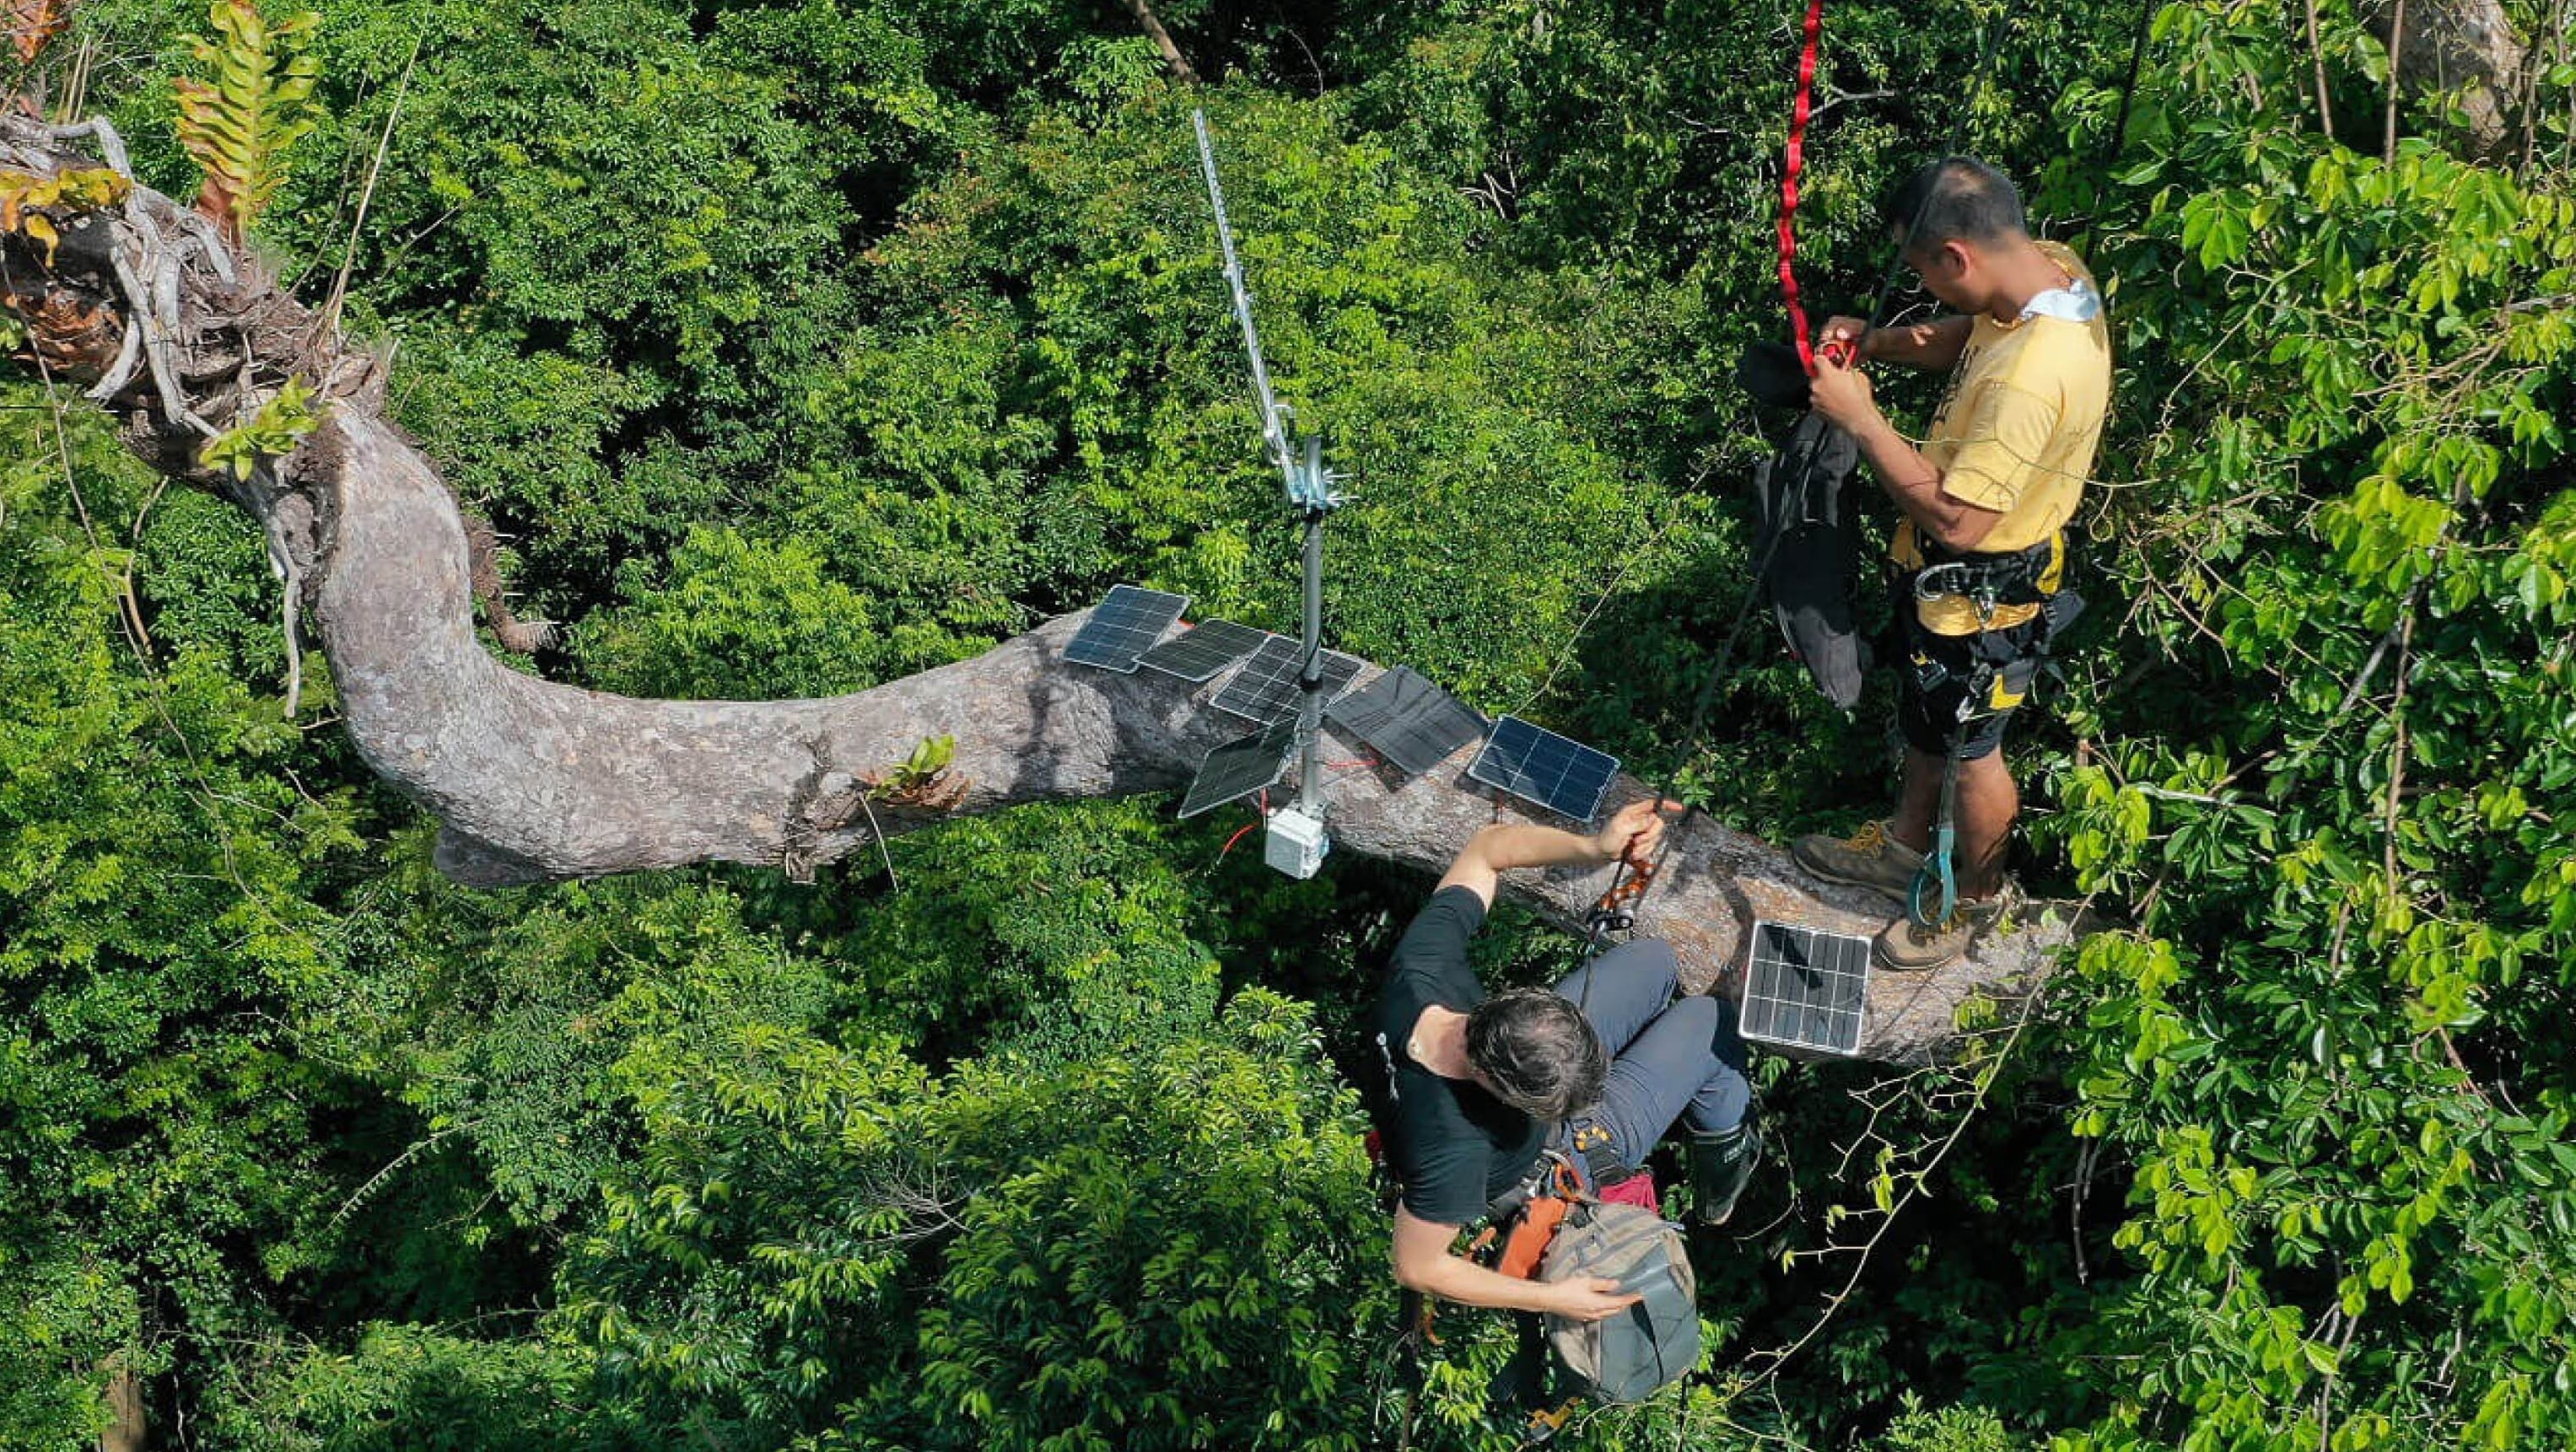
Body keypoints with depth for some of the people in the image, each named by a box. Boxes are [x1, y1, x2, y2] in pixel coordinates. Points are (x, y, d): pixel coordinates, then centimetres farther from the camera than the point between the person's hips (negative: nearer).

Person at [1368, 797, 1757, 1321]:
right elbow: (1417, 1267, -34)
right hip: (1567, 1159, -5)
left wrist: (1594, 846, -35)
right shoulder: (1453, 1148, -49)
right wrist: (1551, 1298, -25)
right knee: (1712, 1018, 0)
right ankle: (1725, 1159, 32)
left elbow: (1486, 849, -20)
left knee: (1652, 958, 18)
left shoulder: (1422, 963, -36)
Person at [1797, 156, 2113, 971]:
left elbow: (1956, 519, -35)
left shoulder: (2031, 377, -41)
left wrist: (1860, 418, -29)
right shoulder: (2051, 267, -12)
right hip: (1944, 570, 9)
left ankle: (1981, 897, 41)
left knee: (1969, 747, 16)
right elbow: (1966, 340, 11)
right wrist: (1876, 344, -6)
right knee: (1925, 712, 30)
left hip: (1981, 590, -9)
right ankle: (1904, 845, 54)